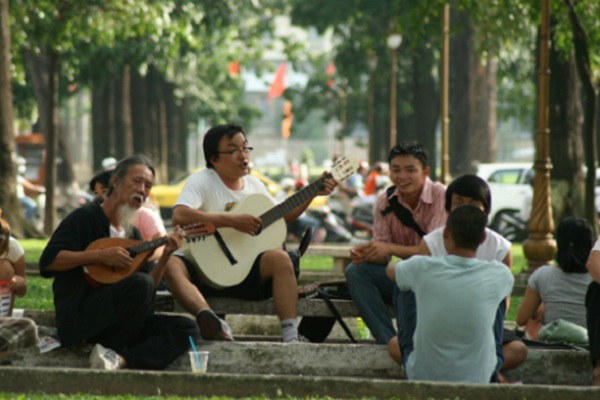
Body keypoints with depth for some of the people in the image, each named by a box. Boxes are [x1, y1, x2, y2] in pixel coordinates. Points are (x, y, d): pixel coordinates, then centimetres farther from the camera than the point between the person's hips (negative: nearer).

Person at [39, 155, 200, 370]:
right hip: (76, 318, -7)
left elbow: (147, 294, 15)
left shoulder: (133, 233, 20)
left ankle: (120, 359, -28)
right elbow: (48, 261, -11)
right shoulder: (84, 217, 1)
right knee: (140, 283, -32)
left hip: (115, 323, 7)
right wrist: (100, 256, -16)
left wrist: (166, 256, 2)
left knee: (187, 329, -11)